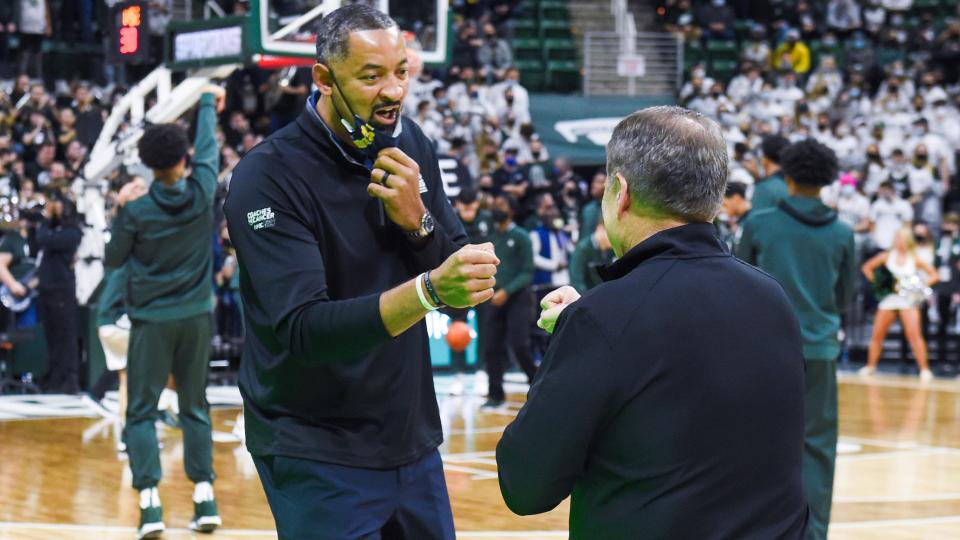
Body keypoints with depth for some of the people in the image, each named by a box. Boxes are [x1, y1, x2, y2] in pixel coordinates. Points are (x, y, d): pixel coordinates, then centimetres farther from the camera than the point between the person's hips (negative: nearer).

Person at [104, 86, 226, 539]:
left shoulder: (137, 211, -12)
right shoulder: (202, 193, -6)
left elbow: (112, 259, 2)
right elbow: (208, 146, 13)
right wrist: (208, 102, 29)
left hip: (151, 319, -3)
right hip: (196, 316, 3)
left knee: (141, 412, 2)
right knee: (195, 408, 12)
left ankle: (150, 501, -10)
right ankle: (204, 496, 7)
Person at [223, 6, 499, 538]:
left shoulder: (411, 145, 1)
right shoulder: (267, 175, -17)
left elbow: (468, 289, 2)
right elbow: (302, 329, -27)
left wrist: (417, 219, -17)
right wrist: (429, 290, -40)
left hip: (413, 440, 6)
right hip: (317, 457, -6)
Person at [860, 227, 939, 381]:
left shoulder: (915, 259, 0)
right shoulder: (887, 256, 4)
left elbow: (934, 275, 2)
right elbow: (867, 267, 11)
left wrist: (921, 285, -11)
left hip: (909, 299, -3)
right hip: (889, 297, 3)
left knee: (914, 335, -14)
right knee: (877, 334, 4)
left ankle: (924, 369, -9)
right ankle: (871, 366, 19)